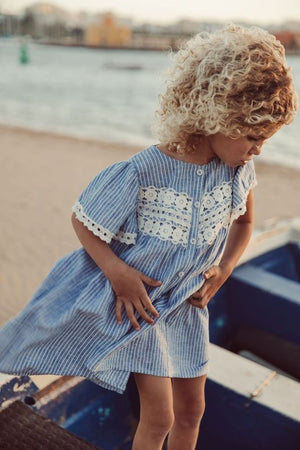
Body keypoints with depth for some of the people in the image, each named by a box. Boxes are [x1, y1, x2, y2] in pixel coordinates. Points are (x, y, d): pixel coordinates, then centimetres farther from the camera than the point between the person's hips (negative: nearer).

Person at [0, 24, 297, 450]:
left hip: (188, 303, 5)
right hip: (136, 300, -5)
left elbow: (244, 220, 9)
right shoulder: (140, 174, -28)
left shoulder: (239, 168, -12)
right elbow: (82, 220, -14)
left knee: (191, 409, 18)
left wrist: (224, 268, -4)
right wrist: (118, 272, -25)